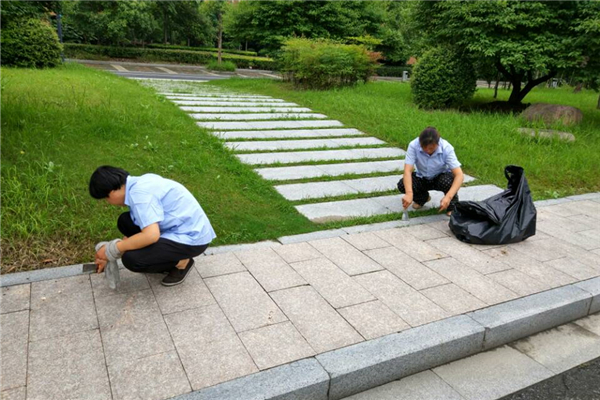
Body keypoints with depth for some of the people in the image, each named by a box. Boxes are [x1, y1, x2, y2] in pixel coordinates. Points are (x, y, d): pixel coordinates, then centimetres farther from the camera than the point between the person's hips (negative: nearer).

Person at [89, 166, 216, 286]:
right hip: (185, 229, 9)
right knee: (125, 222, 6)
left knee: (131, 259, -20)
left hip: (192, 238, -9)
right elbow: (144, 225, 16)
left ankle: (181, 262, 3)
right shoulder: (139, 183, 7)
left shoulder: (139, 193, -22)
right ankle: (173, 256, 12)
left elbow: (151, 235, -31)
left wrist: (112, 249, -16)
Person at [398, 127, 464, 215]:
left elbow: (459, 175, -33)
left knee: (448, 181, -36)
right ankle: (423, 197, 9)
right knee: (402, 185, -26)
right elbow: (407, 171, -34)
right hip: (421, 178, 2)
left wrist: (448, 197, -49)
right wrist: (409, 193, -51)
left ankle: (453, 207, -2)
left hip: (441, 177, -2)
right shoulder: (413, 145, -27)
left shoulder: (447, 148, -29)